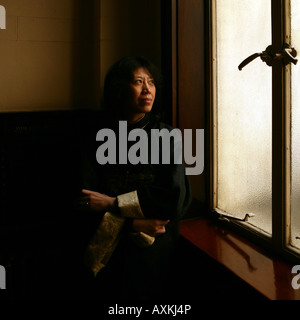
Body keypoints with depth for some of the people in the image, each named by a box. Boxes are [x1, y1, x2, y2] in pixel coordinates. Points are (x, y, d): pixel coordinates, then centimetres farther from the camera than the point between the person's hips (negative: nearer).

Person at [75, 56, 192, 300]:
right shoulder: (99, 136, -2)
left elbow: (177, 197, -14)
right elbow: (86, 201, -8)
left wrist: (113, 203, -15)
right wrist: (133, 223, -20)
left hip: (154, 252, 0)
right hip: (110, 251, 0)